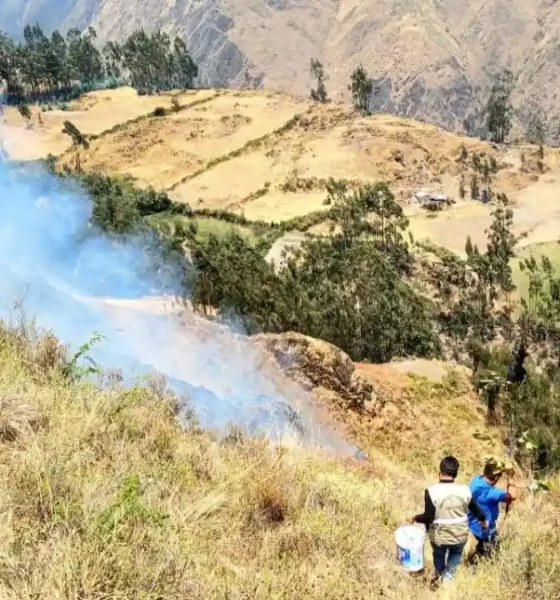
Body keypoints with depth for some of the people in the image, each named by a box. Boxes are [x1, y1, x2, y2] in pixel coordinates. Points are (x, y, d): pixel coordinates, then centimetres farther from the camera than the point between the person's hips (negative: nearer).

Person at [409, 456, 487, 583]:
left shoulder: (432, 491, -24)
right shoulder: (464, 490, -14)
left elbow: (428, 517, -24)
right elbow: (475, 509, 2)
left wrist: (414, 518, -4)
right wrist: (483, 520, 22)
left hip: (439, 536, -1)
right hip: (460, 535, 2)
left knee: (439, 556, 30)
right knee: (456, 554, 34)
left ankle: (440, 577, 51)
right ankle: (448, 575, 17)